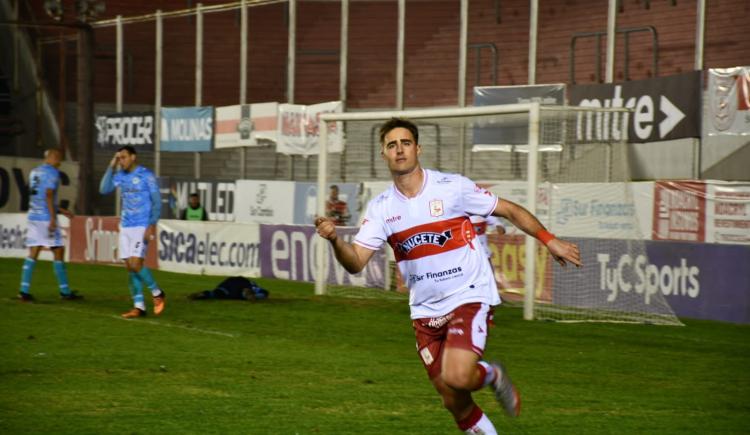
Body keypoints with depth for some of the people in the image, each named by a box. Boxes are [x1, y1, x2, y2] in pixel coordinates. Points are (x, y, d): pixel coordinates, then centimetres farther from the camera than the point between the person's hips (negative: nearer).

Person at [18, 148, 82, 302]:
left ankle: (24, 291, -3)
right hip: (46, 218, -8)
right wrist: (53, 218, -19)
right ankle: (65, 292, 4)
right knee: (59, 253, 0)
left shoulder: (34, 172, 18)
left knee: (33, 254, 5)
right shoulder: (52, 172, -7)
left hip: (33, 216, 8)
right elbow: (49, 195, -17)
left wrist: (61, 210, 27)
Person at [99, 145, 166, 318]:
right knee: (129, 267, 3)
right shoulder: (120, 175, 9)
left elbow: (157, 202, -8)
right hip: (125, 227, 7)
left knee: (135, 264, -15)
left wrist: (152, 225, -17)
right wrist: (111, 166, -5)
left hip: (142, 227, -6)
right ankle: (139, 306, 7)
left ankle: (157, 293, 6)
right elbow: (104, 189, -2)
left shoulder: (146, 175, -8)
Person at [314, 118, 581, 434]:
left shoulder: (452, 187, -9)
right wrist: (335, 239, -29)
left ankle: (492, 376, 9)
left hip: (469, 297, -4)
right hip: (425, 310, 4)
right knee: (454, 402, 4)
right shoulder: (381, 208, 0)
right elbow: (355, 262, -9)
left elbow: (509, 210, 1)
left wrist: (549, 241, -6)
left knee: (457, 377, -25)